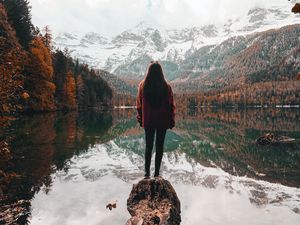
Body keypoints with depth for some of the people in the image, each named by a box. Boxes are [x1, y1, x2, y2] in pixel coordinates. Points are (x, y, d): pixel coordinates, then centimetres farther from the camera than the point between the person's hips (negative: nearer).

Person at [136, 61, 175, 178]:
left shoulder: (143, 85, -7)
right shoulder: (166, 87, -11)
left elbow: (139, 104, 1)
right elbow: (171, 105, -5)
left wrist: (140, 118, 14)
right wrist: (171, 120, 6)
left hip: (148, 121, 1)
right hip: (162, 121, -1)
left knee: (148, 146, 14)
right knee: (159, 146, 9)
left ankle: (147, 172, 13)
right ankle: (156, 173, 14)